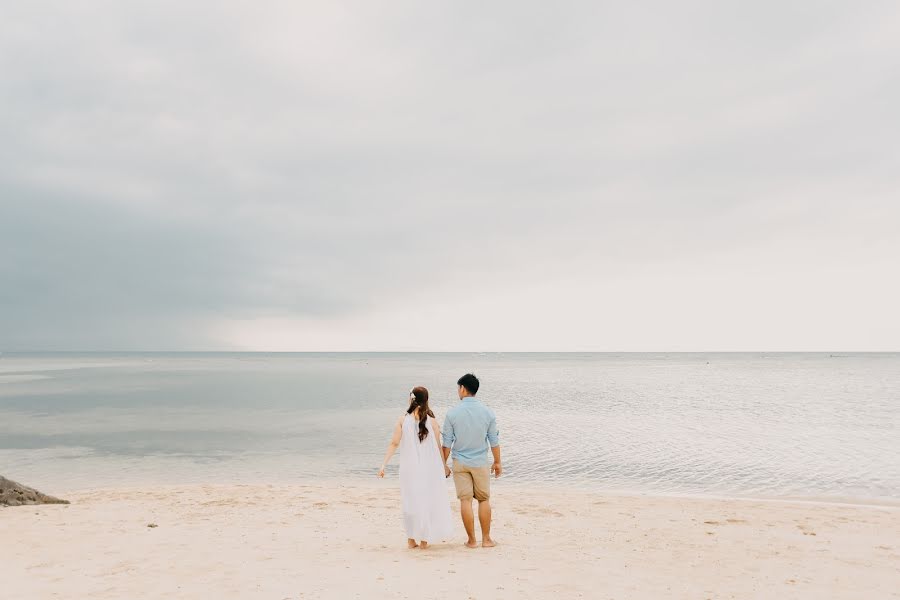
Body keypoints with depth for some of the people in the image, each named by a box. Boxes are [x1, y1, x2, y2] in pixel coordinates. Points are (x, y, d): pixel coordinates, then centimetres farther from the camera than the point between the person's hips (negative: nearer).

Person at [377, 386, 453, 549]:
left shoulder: (402, 420, -4)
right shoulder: (431, 420, -6)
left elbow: (394, 444, -7)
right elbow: (438, 446, 0)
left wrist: (384, 465, -3)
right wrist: (444, 465, 13)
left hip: (409, 468, 1)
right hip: (429, 467, -1)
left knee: (410, 501, 14)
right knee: (427, 501, 11)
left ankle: (411, 539, 18)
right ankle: (424, 539, 15)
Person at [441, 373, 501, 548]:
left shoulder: (452, 413, -9)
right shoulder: (487, 412, -5)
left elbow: (447, 443, -5)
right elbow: (494, 440, 1)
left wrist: (443, 464, 7)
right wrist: (497, 462, 14)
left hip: (460, 463, -1)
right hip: (481, 462, 1)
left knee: (465, 500, 5)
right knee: (484, 499, 12)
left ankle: (472, 540, 11)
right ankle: (486, 539, 16)